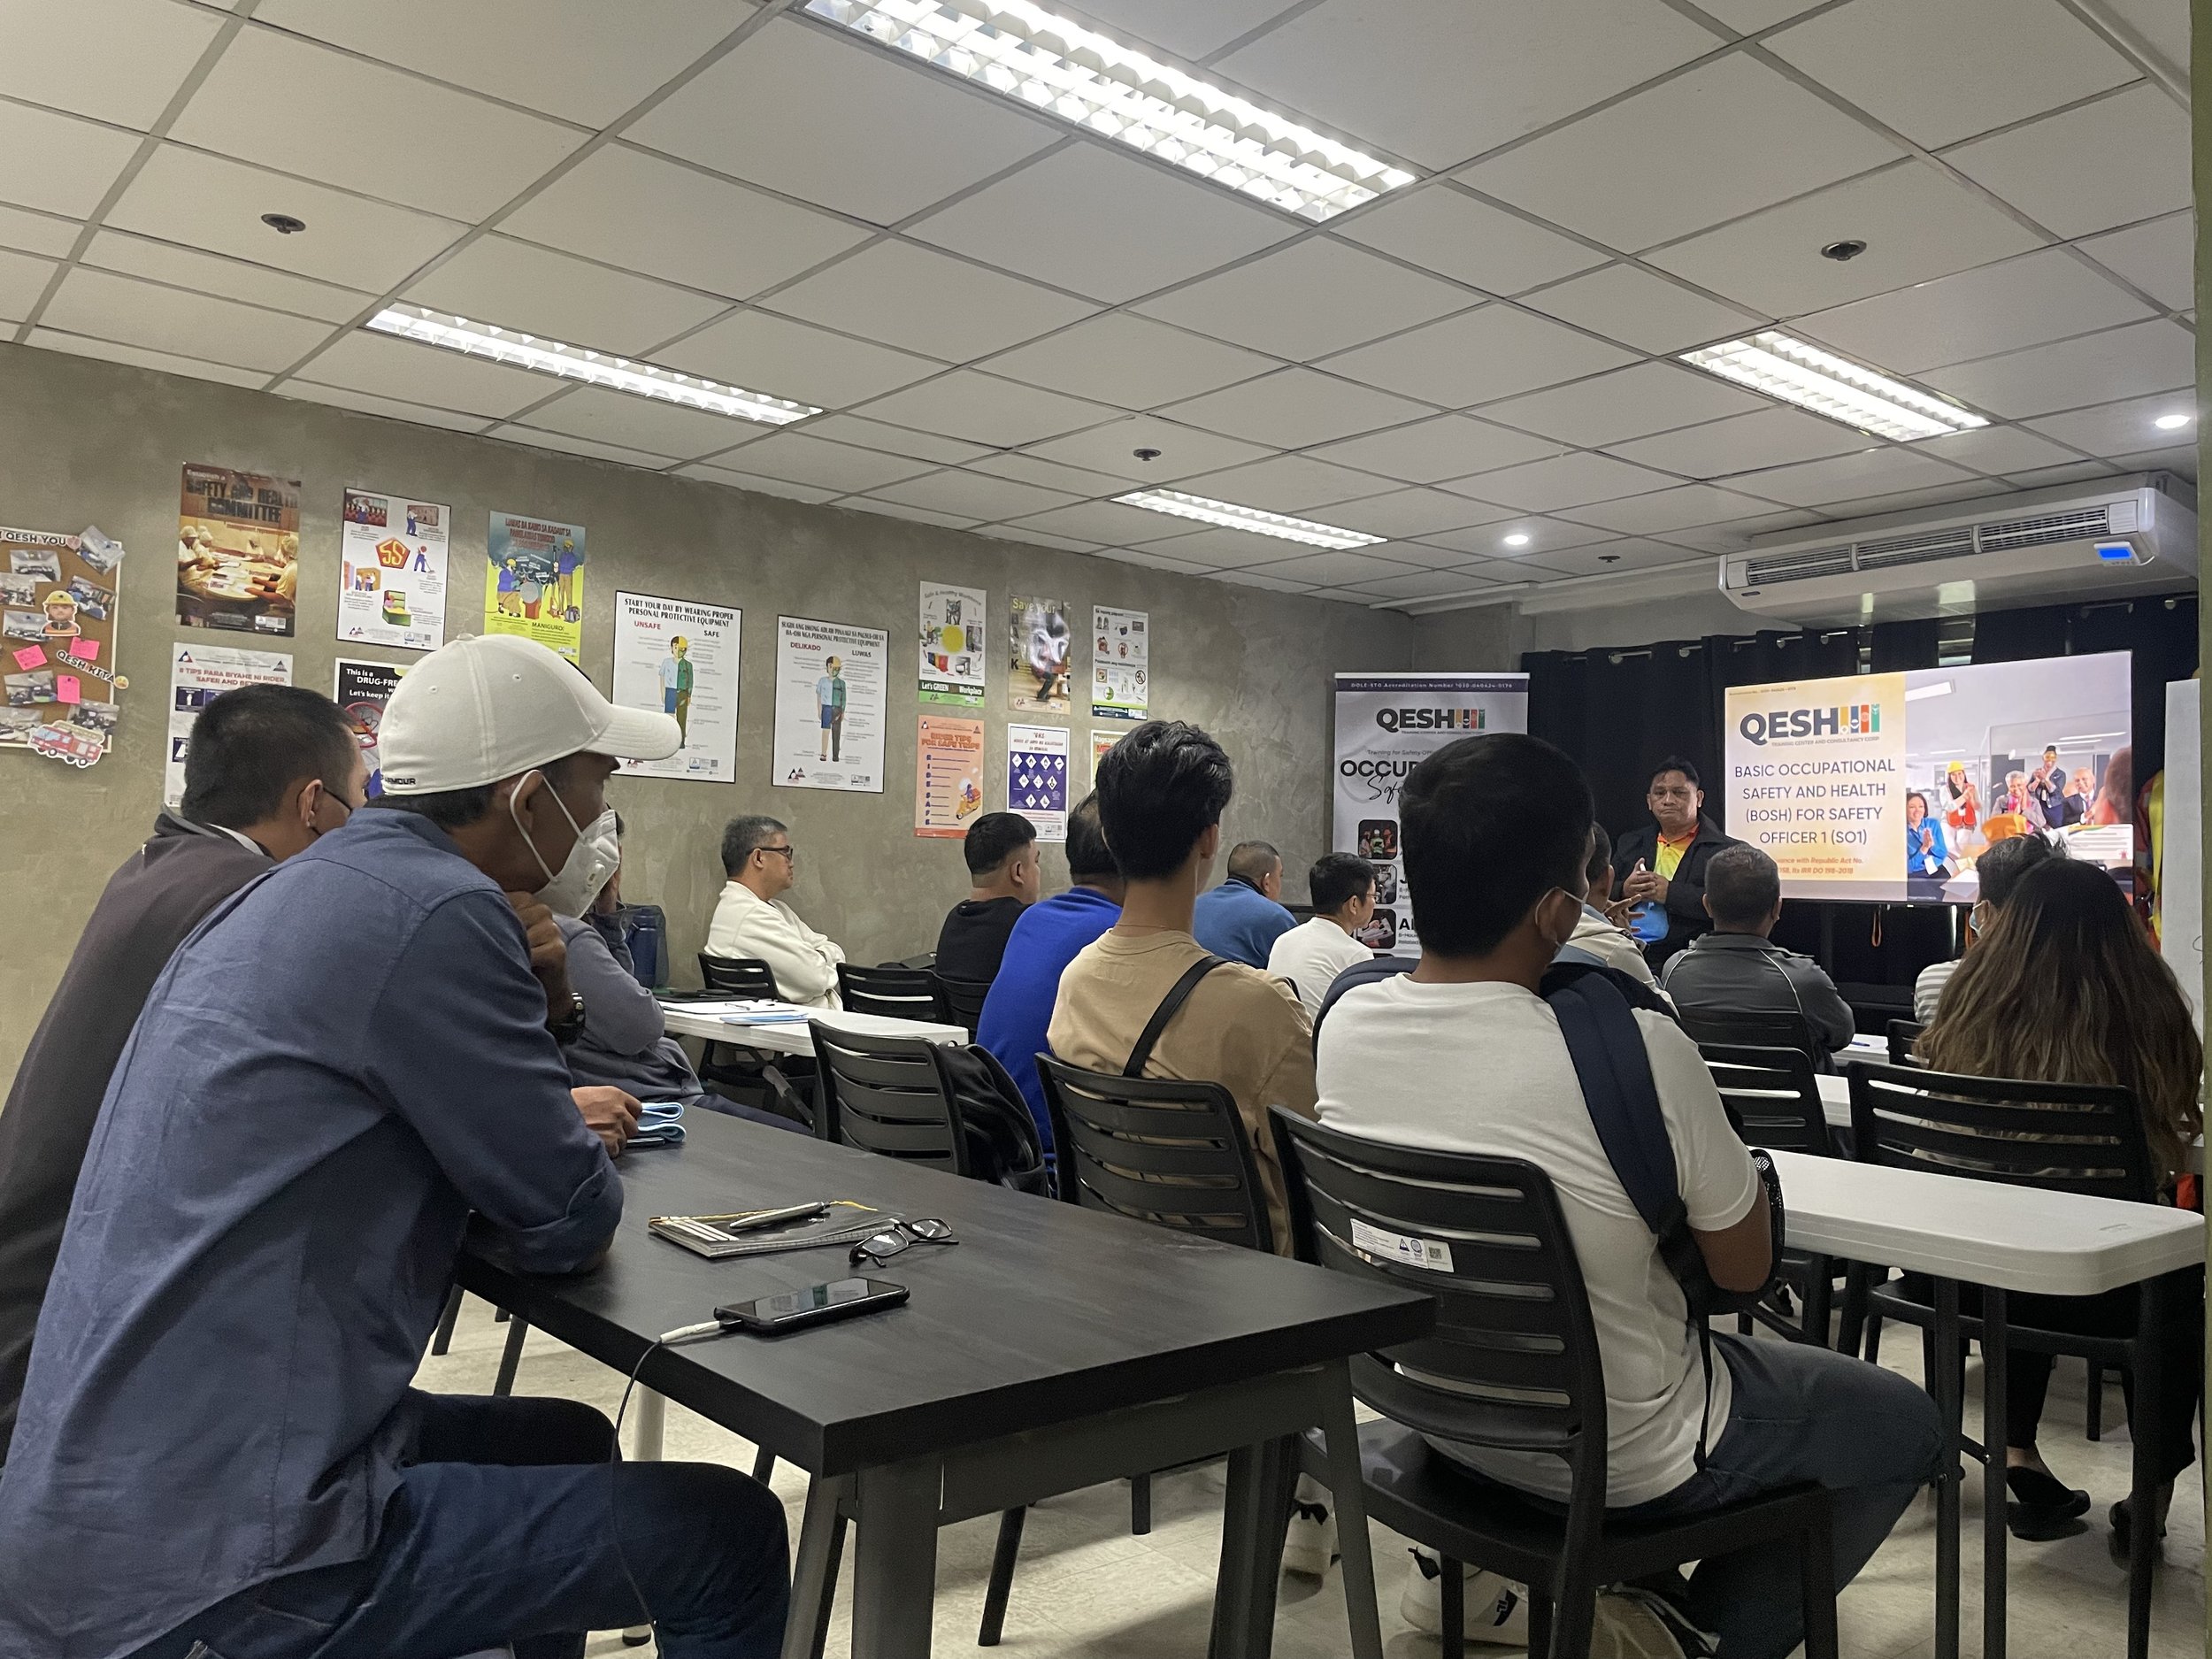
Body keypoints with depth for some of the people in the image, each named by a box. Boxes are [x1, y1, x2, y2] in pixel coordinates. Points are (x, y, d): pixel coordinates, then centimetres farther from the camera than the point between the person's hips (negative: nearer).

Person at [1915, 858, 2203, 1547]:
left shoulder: (1970, 1011, -5)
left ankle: (2019, 1457, 38)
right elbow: (2171, 1152, 4)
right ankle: (2153, 1490, 31)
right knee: (2180, 1281, 32)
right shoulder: (2148, 1017, -11)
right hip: (2098, 1286, -1)